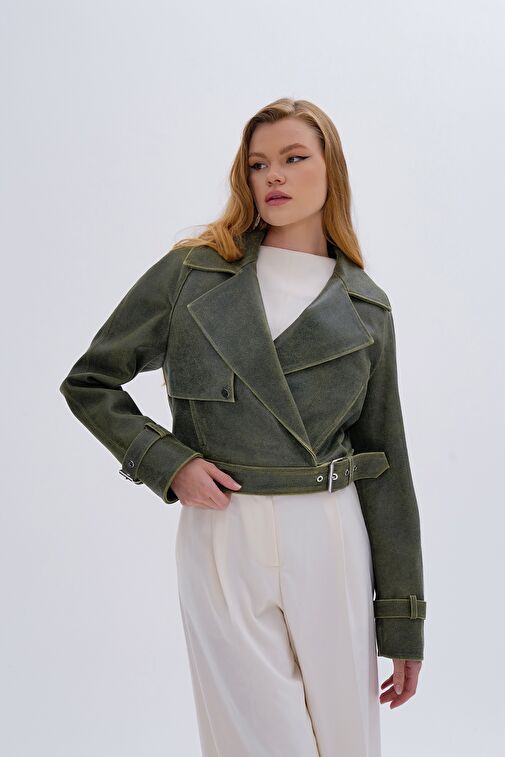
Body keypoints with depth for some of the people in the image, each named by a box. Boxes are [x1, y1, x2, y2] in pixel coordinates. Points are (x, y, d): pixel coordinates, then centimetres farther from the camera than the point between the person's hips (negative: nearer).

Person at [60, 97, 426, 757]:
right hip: (220, 537, -1)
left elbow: (386, 463, 8)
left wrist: (403, 622, 7)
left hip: (330, 542, 2)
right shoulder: (193, 271, 2)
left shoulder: (366, 309, 6)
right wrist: (167, 463, -8)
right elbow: (89, 383, 9)